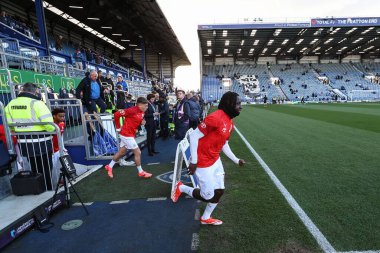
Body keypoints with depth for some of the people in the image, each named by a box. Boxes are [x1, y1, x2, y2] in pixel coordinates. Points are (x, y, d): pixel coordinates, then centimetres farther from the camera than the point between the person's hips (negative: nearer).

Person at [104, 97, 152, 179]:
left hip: (130, 134, 9)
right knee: (138, 153, -2)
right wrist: (118, 127, -13)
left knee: (121, 152, 20)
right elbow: (116, 114, -20)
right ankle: (141, 172, 14)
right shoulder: (132, 110, -22)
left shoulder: (141, 112, 4)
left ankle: (109, 167, 36)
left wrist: (142, 122, -5)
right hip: (127, 135, -9)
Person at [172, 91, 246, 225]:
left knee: (219, 191, 15)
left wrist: (236, 160, 13)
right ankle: (180, 187, 26)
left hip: (215, 161, 9)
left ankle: (206, 218, 39)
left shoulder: (230, 122, 5)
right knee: (208, 196, 3)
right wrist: (193, 161, -20)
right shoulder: (215, 118, -25)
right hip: (203, 163, -9)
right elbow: (194, 136, -22)